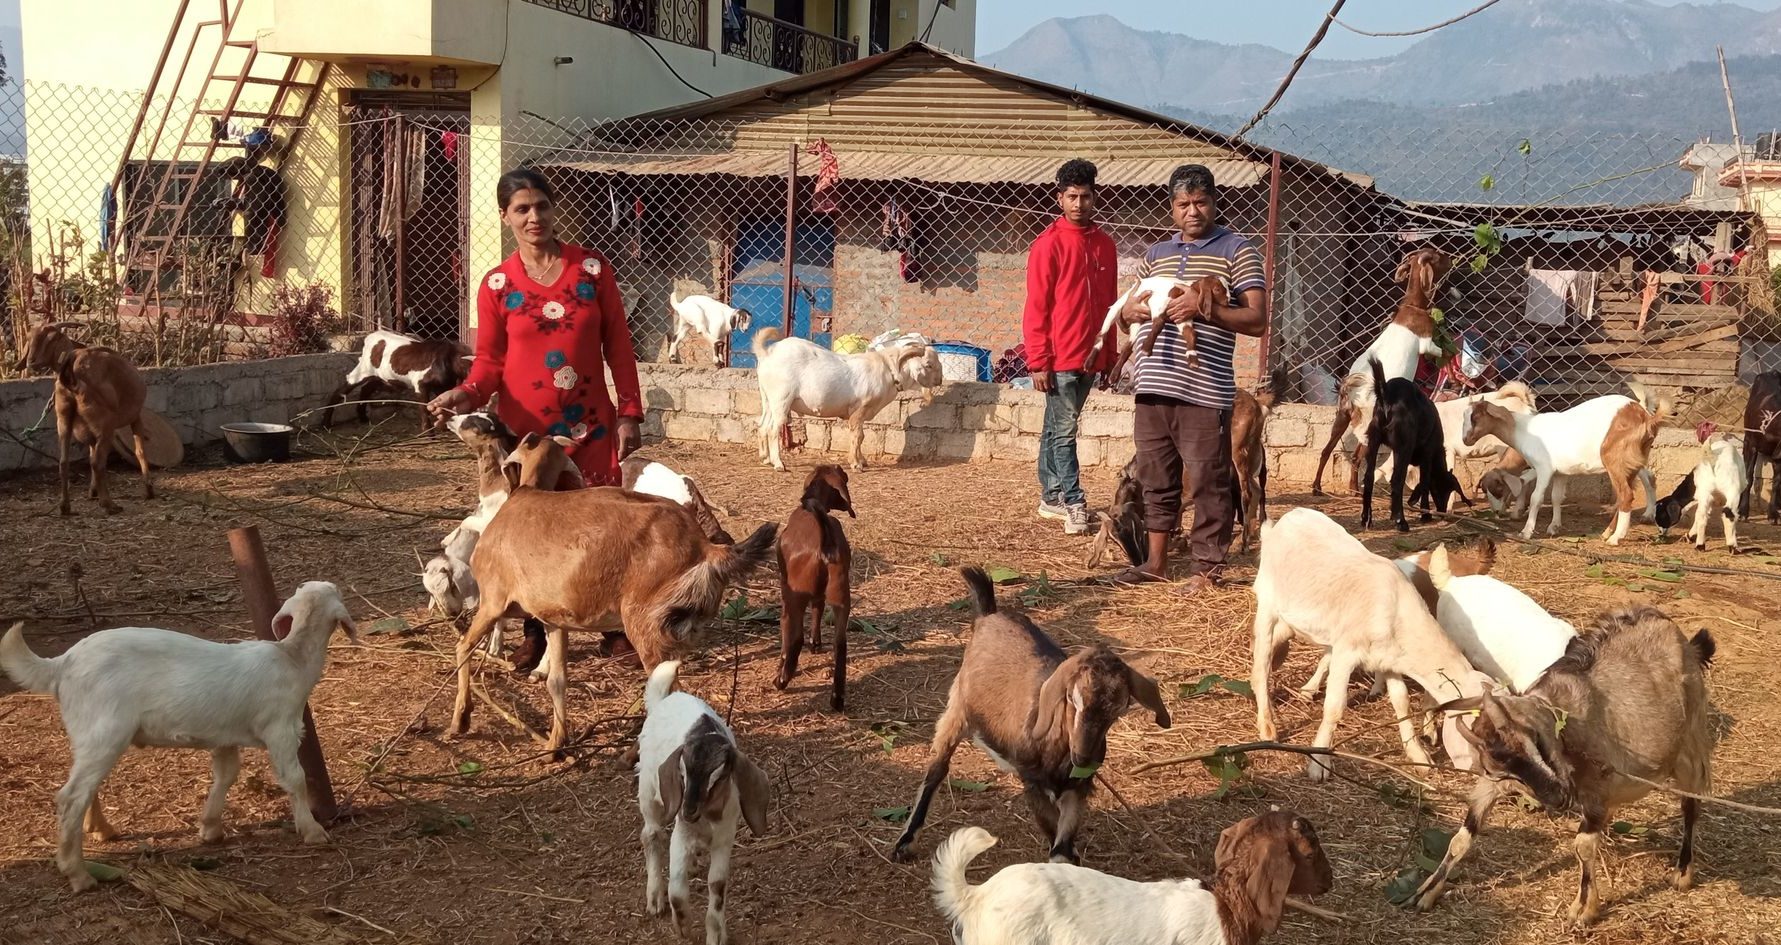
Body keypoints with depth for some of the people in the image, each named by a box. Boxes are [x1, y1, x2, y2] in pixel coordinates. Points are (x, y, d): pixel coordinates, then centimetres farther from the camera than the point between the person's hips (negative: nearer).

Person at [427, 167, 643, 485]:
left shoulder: (591, 268, 3)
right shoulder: (497, 285, 2)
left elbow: (618, 346, 5)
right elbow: (490, 360, 5)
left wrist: (629, 414, 1)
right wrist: (468, 394, -16)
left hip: (592, 428, 1)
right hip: (525, 429, 0)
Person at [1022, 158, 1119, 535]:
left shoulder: (1104, 244, 11)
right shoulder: (1049, 244, -7)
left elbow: (1109, 303, 16)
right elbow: (1036, 307, -9)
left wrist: (1110, 354, 14)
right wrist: (1038, 361, -12)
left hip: (1090, 357, 6)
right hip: (1059, 358, -6)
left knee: (1057, 429, 14)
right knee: (1064, 432, -4)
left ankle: (1051, 497, 20)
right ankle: (1074, 504, -3)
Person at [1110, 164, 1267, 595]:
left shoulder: (1237, 251, 1)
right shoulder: (1156, 254, 19)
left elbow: (1257, 319, -6)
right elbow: (1129, 312, 26)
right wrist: (1129, 311, 2)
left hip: (1204, 392, -5)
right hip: (1153, 387, 5)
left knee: (1209, 482, -1)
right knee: (1156, 479, 12)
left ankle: (1207, 568, 8)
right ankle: (1156, 562, 23)